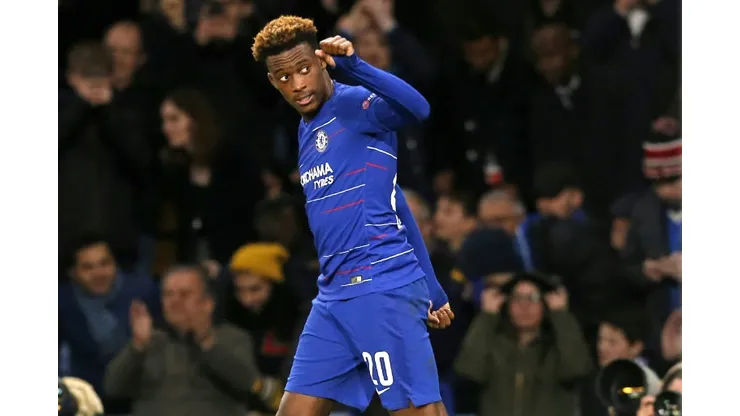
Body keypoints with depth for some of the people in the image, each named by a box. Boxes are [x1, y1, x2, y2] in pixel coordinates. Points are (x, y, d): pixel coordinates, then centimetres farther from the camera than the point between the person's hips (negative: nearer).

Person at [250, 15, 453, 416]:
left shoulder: (354, 103, -6)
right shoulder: (307, 132, 19)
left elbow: (416, 109, -29)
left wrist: (351, 64, -41)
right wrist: (431, 290, 23)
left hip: (383, 291, -8)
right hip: (333, 298, 8)